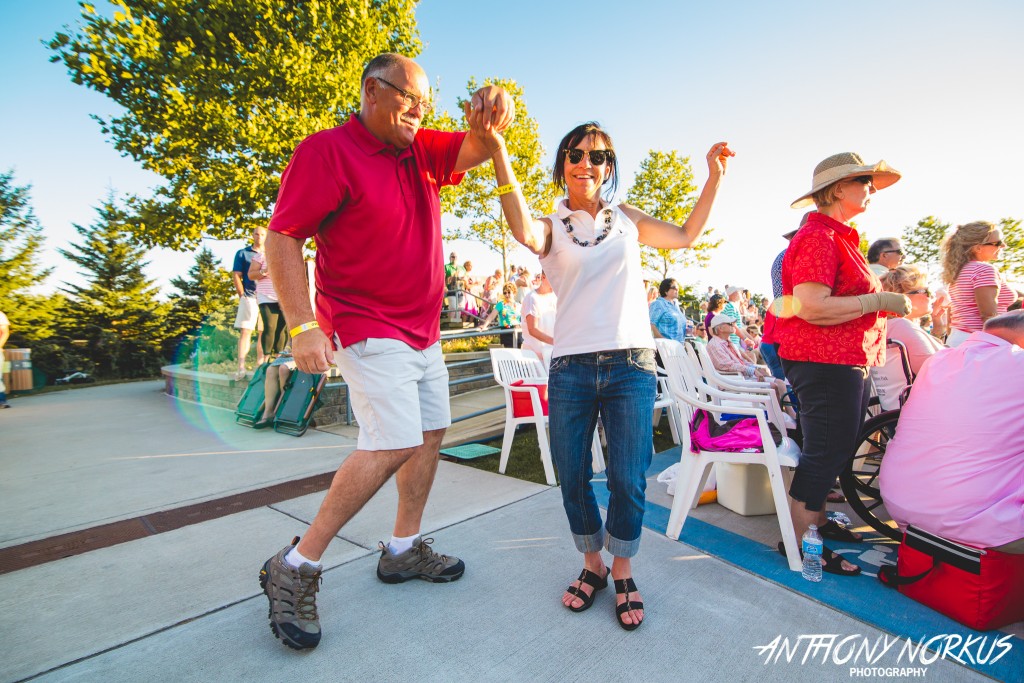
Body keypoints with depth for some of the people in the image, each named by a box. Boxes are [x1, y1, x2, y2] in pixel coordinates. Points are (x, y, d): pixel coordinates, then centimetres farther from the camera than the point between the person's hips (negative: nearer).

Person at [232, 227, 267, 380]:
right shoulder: (242, 253, 8)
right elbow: (236, 276, 3)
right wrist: (242, 296, -5)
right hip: (249, 297, -3)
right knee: (245, 331, -10)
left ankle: (260, 364, 15)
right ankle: (241, 367, -13)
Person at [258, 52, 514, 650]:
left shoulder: (422, 151, 12)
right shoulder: (327, 150, -9)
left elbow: (479, 149, 8)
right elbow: (282, 238, -12)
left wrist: (491, 114, -17)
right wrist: (303, 325, -21)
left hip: (423, 331, 9)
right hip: (368, 330, -8)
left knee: (431, 433, 10)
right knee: (394, 443, -17)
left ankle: (404, 549, 26)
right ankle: (296, 568, 0)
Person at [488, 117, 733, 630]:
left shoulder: (627, 219, 14)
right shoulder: (552, 227, 6)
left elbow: (685, 236, 24)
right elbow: (523, 231, -19)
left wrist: (714, 178, 18)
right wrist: (498, 153, -29)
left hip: (631, 365, 1)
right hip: (571, 367, 0)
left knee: (628, 479, 3)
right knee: (572, 478, 8)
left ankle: (622, 573, 28)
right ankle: (592, 565, 33)